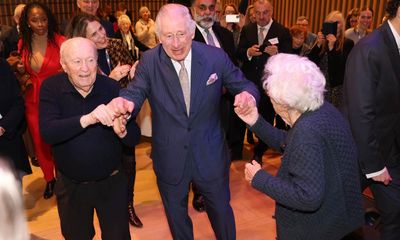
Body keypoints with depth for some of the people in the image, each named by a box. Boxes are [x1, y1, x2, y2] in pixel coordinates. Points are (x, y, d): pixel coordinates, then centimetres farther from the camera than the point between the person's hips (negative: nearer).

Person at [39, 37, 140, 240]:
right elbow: (47, 133, -27)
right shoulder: (51, 88, -12)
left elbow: (134, 139, -12)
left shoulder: (111, 87, -12)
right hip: (70, 185, 1)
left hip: (111, 183, 0)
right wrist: (86, 119, -41)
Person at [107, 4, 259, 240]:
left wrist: (248, 94, -29)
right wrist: (123, 101, -43)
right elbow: (135, 92, -18)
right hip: (169, 158, 1)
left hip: (210, 155, 0)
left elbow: (245, 85, -4)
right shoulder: (149, 61, -10)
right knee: (176, 216, 24)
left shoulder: (216, 57, -12)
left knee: (221, 210, 23)